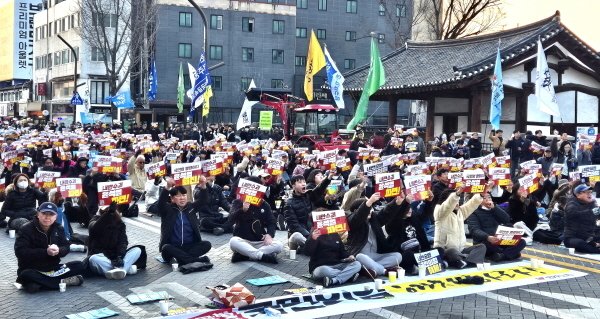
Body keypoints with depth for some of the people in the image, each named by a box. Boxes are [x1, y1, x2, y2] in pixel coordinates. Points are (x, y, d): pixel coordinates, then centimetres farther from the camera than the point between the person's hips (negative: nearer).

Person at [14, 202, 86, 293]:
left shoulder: (58, 229, 7)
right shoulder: (26, 229, -9)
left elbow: (66, 248, 5)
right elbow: (20, 251, -19)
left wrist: (58, 250, -21)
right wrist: (45, 252, -27)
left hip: (53, 268, 4)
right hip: (32, 269, -4)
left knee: (80, 266, -11)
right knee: (26, 275, -40)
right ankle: (63, 281, -26)